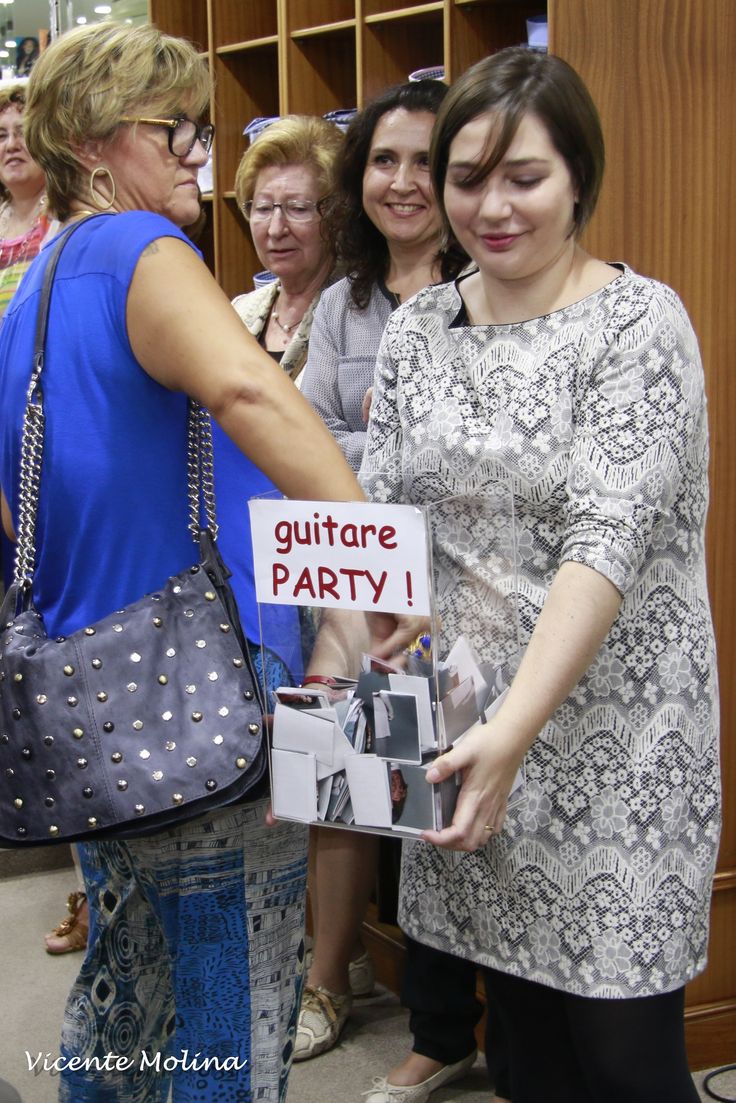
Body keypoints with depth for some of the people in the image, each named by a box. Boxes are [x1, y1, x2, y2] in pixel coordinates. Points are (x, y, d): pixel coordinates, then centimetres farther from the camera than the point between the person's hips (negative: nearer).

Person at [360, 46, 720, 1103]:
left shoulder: (640, 321, -10)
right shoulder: (417, 326, 7)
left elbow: (609, 540, -19)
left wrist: (516, 728, -29)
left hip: (610, 731, -5)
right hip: (466, 724, 5)